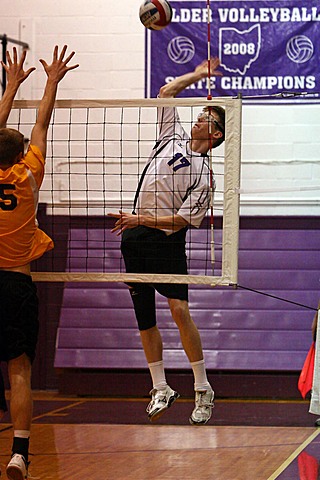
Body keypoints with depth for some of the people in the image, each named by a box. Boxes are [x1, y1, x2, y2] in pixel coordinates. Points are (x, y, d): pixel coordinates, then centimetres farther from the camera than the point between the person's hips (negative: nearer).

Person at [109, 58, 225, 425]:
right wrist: (198, 74, 21)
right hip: (135, 238, 6)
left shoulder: (204, 173, -6)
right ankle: (161, 389, 14)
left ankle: (203, 389, -9)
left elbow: (183, 219, -13)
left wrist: (140, 219, -18)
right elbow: (165, 92, 18)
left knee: (179, 309, -17)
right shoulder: (173, 137, 9)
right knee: (144, 315, 6)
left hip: (166, 240, -6)